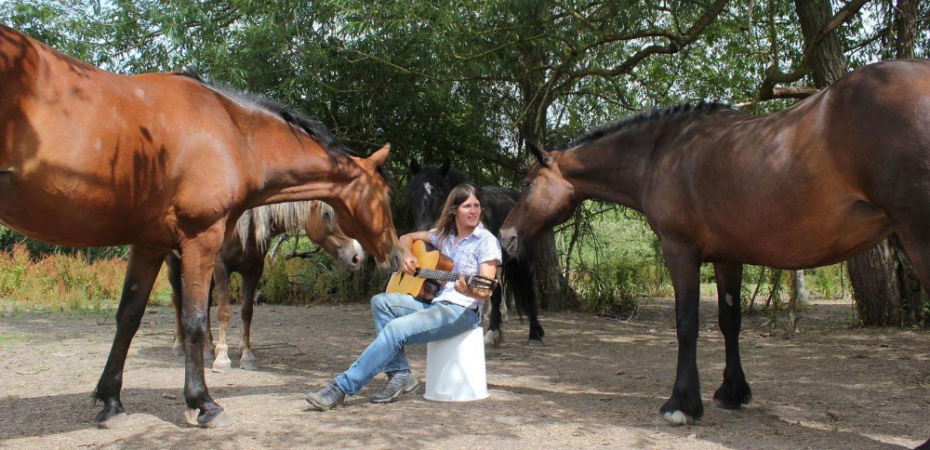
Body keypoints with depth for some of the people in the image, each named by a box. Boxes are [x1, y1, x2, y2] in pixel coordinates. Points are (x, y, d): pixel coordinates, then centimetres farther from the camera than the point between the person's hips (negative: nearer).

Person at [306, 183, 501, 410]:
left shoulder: (487, 241, -6)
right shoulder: (444, 234, 14)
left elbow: (487, 291, -15)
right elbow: (407, 237, 28)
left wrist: (471, 291, -39)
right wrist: (407, 255, 5)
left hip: (463, 311, -8)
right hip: (435, 303, 8)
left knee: (396, 329, -25)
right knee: (381, 301, -8)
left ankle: (342, 387, -21)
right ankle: (400, 374, -11)